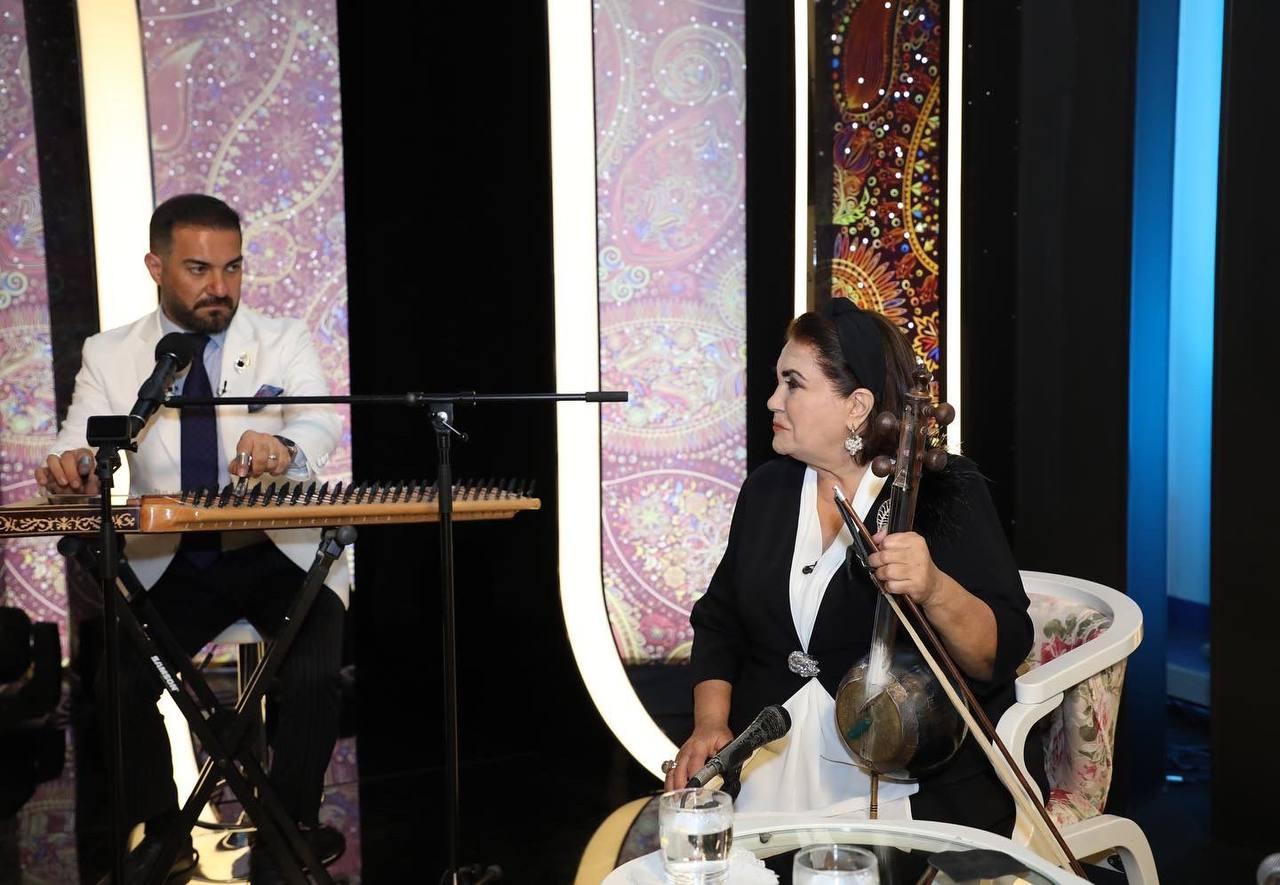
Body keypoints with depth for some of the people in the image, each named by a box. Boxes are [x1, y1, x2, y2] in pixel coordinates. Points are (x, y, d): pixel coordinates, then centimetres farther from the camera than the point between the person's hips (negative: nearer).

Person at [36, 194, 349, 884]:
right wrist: (71, 467, -32)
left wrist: (284, 449, -41)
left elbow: (320, 421, -17)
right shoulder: (110, 356, 5)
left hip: (283, 555, -1)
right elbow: (81, 451, -6)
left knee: (312, 675, -24)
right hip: (170, 566, 2)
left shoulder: (283, 341, 1)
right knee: (118, 683, -18)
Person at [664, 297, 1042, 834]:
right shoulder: (768, 488, 8)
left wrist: (936, 591, -30)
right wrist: (710, 724, -2)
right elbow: (719, 622, 13)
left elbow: (1002, 656, -12)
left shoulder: (945, 492, -7)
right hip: (769, 771, 5)